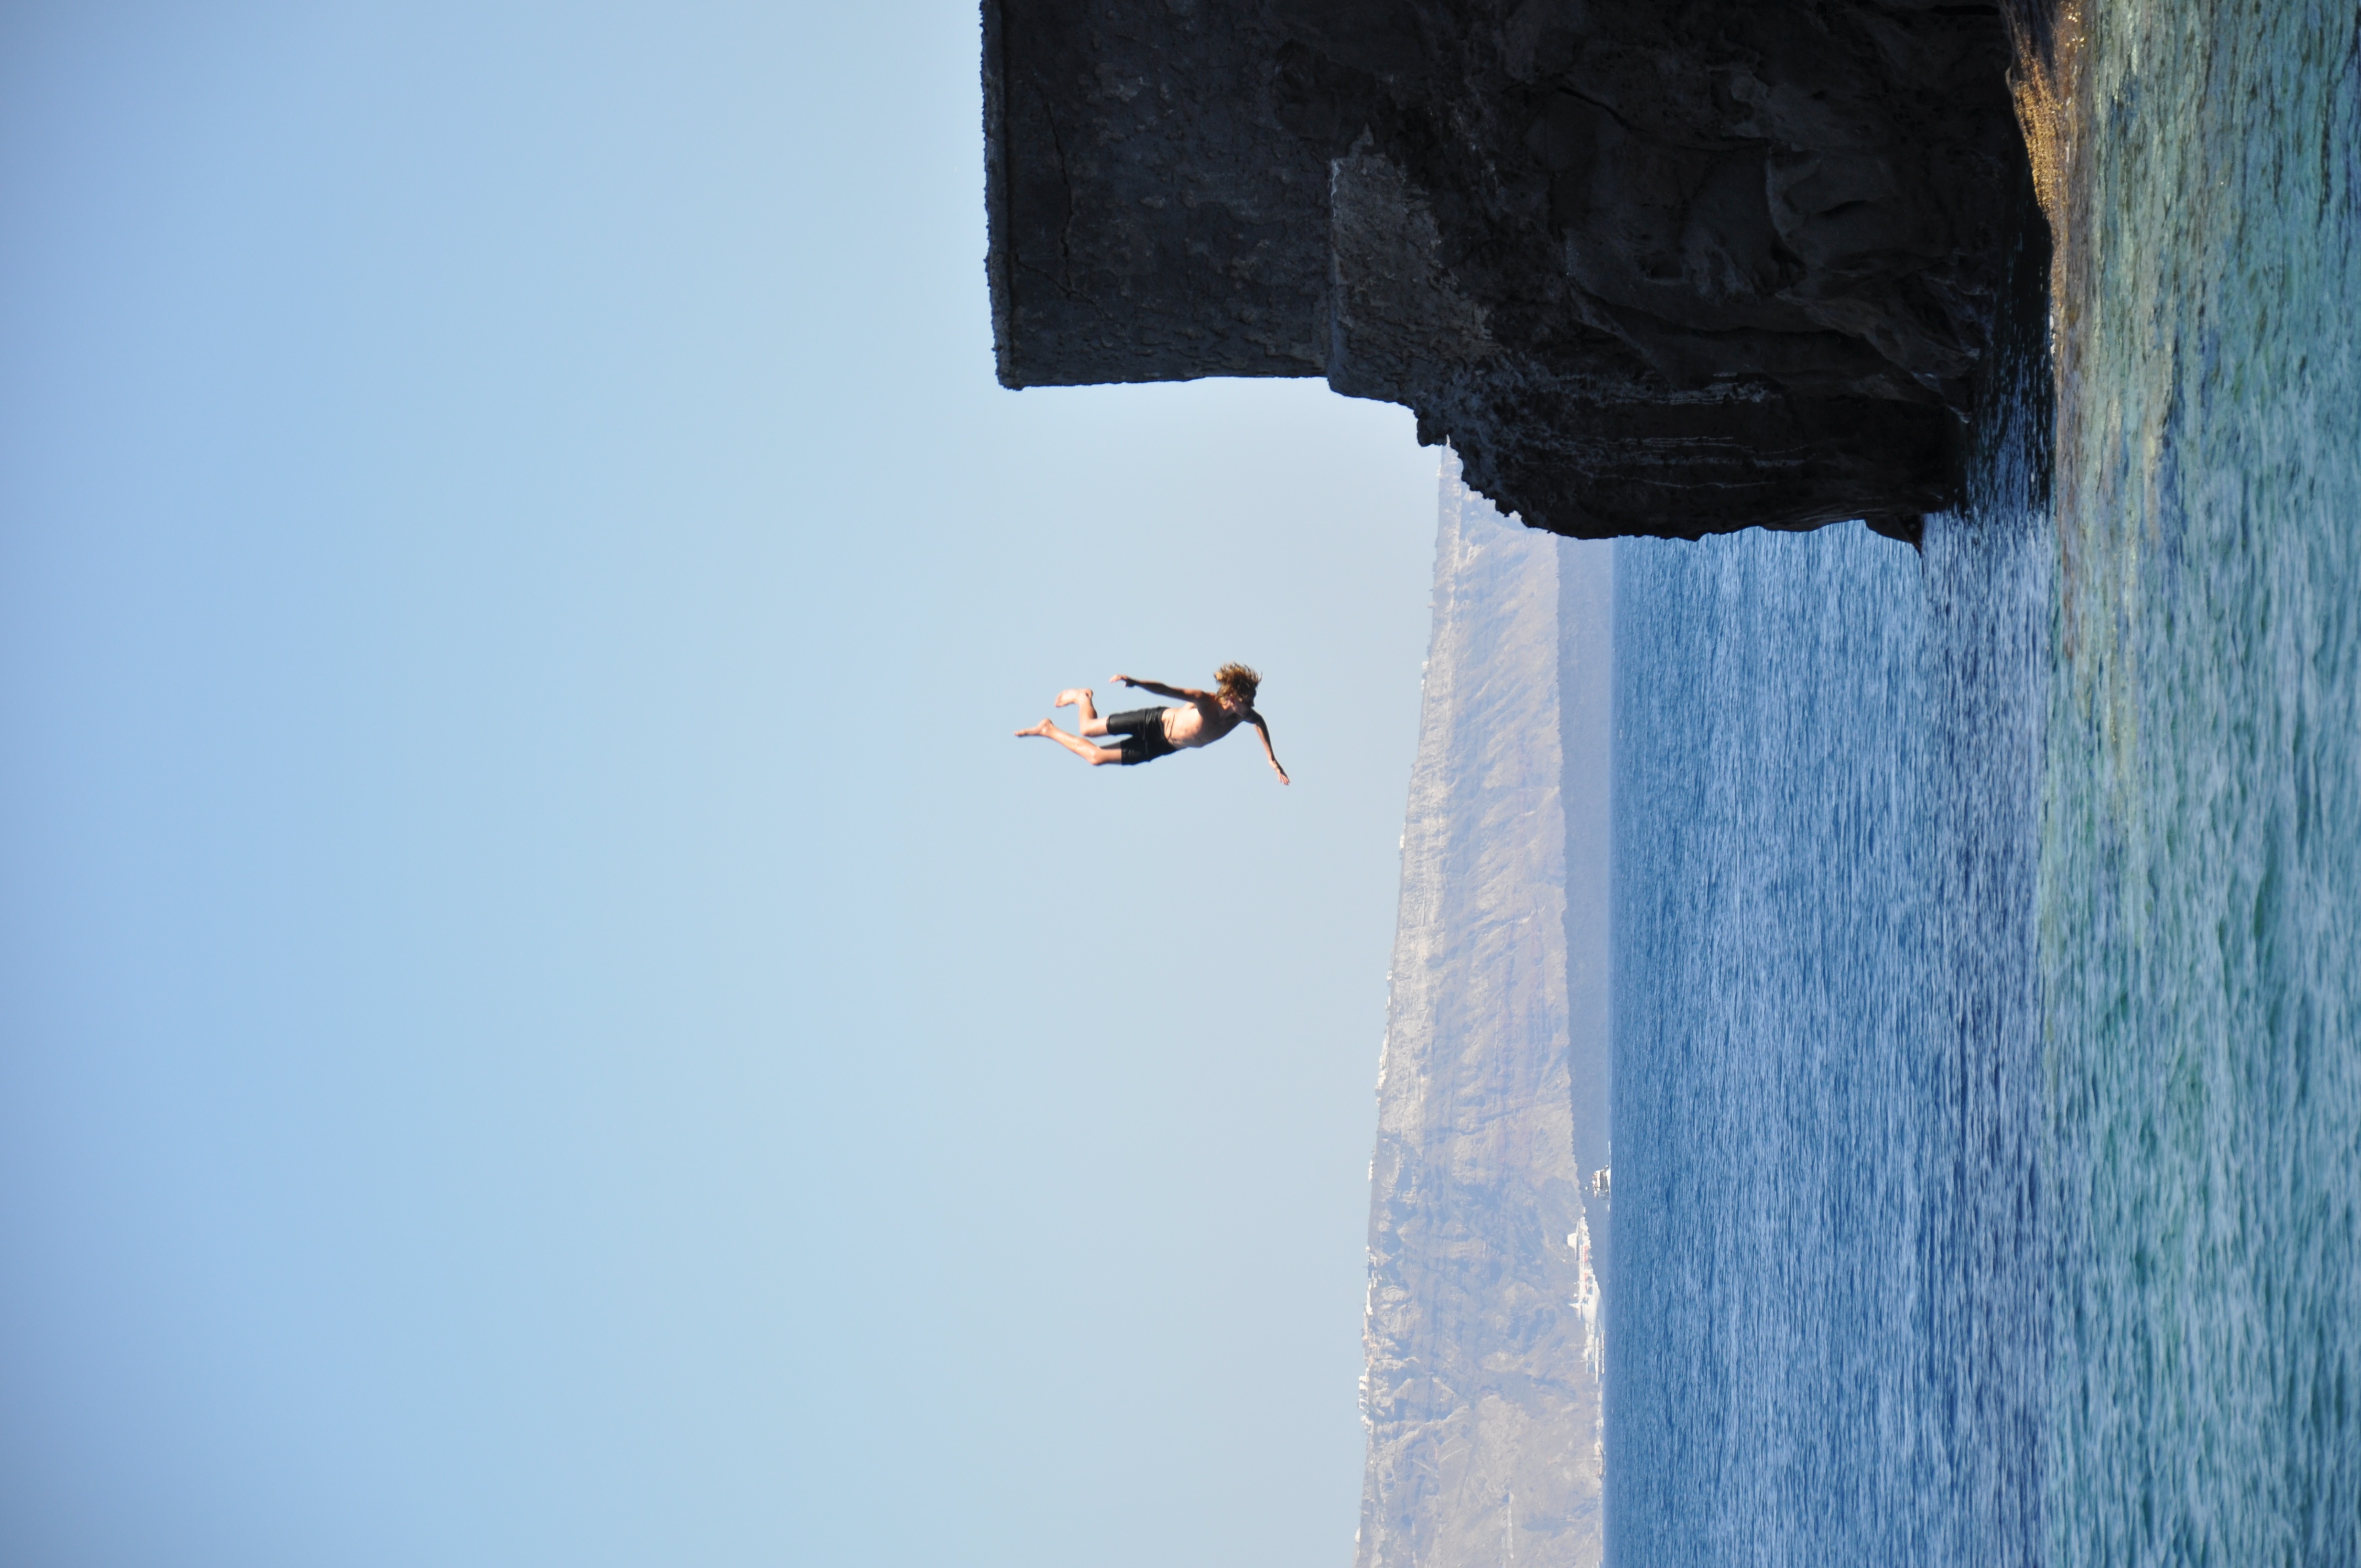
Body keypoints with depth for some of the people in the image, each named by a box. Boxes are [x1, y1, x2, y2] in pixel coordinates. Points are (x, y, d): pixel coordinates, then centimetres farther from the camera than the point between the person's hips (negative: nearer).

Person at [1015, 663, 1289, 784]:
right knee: (1087, 728, 5)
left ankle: (1049, 730, 36)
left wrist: (1272, 759, 5)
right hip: (1155, 724, -5)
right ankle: (1081, 698, 39)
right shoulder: (1206, 702, -34)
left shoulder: (1243, 715, -17)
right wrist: (1135, 683, -51)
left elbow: (1260, 722, 7)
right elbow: (1166, 689, -37)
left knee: (1096, 757, 13)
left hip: (1160, 747, 5)